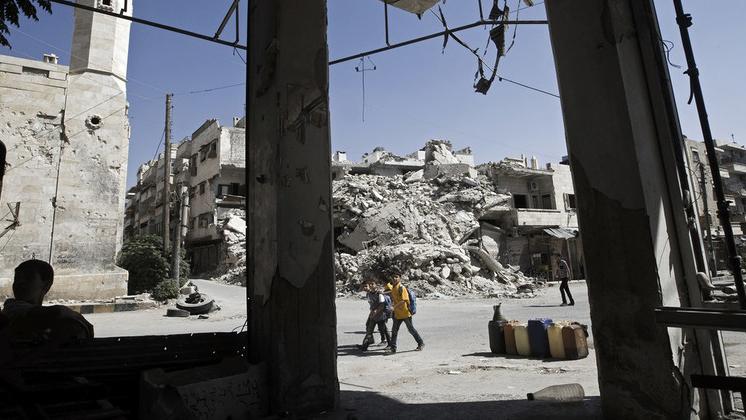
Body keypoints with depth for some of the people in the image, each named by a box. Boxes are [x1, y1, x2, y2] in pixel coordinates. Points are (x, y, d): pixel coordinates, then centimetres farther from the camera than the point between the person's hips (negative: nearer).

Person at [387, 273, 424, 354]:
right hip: (397, 314, 7)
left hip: (405, 313, -7)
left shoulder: (401, 288, -19)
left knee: (411, 329, 6)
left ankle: (421, 343, 23)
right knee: (394, 330, 5)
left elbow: (404, 300, -29)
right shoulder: (393, 288, 6)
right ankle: (393, 348, 11)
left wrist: (395, 307, -31)